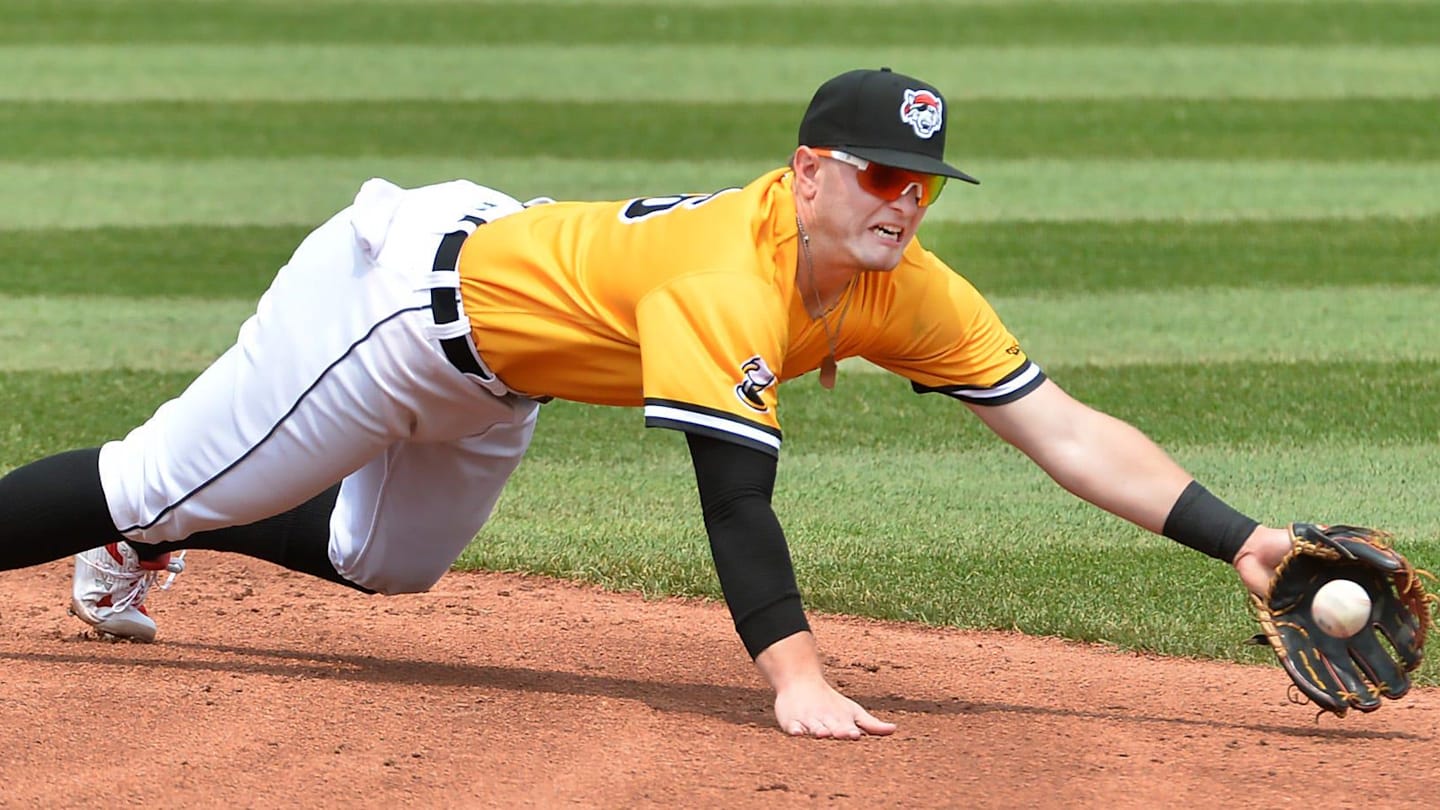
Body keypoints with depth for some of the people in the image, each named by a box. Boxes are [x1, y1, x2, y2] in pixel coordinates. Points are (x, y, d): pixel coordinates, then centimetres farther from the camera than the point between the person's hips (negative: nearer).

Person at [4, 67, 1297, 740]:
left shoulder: (909, 296, -17)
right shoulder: (730, 279, -39)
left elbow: (1065, 430, -17)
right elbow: (735, 492, -46)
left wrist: (1239, 540, -25)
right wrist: (794, 677, -54)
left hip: (490, 382, 9)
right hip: (402, 294, -9)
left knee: (383, 562, 31)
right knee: (160, 489, 0)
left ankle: (135, 553, 51)